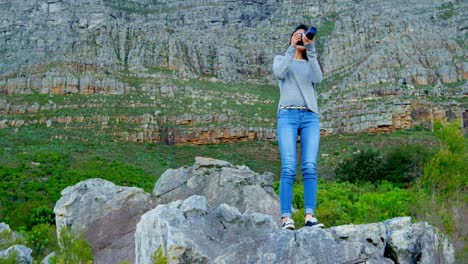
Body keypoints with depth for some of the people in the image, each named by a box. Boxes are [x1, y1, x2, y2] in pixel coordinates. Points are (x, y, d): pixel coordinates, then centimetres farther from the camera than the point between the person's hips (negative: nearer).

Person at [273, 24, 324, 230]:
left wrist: (311, 50, -6)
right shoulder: (281, 59, 21)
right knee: (288, 168, -14)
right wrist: (291, 49, -8)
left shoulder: (311, 64, 25)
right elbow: (279, 74, -4)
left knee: (310, 167, -13)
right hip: (288, 115, -2)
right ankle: (286, 217, -17)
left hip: (310, 117, 2)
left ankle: (309, 216, -16)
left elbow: (318, 78, 0)